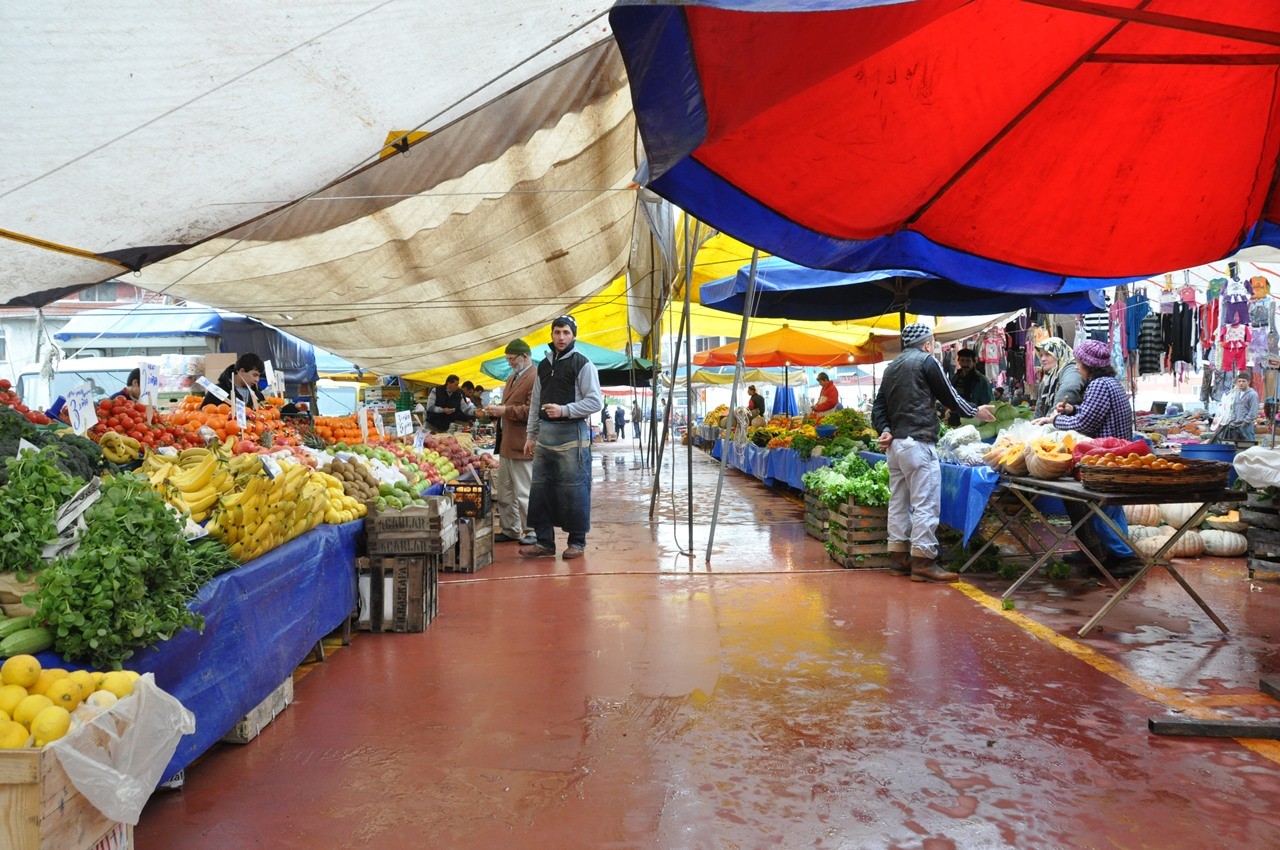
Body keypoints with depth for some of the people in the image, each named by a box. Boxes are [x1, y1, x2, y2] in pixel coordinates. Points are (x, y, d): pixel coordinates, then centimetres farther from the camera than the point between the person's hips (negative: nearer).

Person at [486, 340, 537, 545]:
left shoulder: (535, 379, -14)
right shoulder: (512, 378, 19)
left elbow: (531, 411, -23)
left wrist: (505, 411, -21)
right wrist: (496, 411, 6)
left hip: (521, 446, -10)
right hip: (506, 444, 10)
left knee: (524, 493, -2)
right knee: (503, 492, 15)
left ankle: (532, 532, 10)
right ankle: (510, 530, 24)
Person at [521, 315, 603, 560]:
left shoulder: (582, 364, -4)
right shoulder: (543, 365, 16)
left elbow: (596, 402, -9)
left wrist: (564, 410, -18)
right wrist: (531, 435, 15)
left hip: (572, 434, -6)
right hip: (545, 434, 7)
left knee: (574, 491, -3)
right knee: (540, 489, 6)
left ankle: (577, 542, 9)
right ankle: (545, 542, 15)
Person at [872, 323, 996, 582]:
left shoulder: (892, 366, 19)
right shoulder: (926, 360, -4)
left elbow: (879, 406, 14)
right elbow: (949, 396, 0)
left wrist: (885, 430, 1)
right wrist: (976, 412, 14)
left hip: (894, 443, 8)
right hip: (917, 442, -8)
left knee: (899, 502, 10)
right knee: (925, 503, -7)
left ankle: (899, 559, 14)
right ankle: (923, 563, -8)